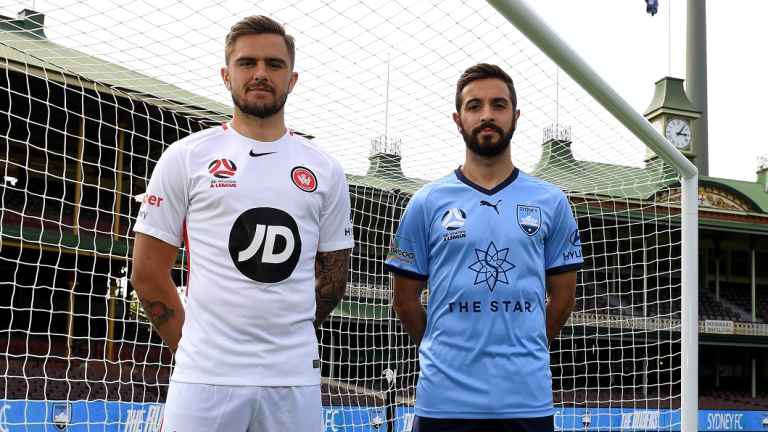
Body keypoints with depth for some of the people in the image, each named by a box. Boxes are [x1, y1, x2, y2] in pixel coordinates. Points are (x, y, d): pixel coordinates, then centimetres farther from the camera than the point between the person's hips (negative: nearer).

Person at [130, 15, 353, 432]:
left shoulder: (325, 171, 8)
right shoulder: (185, 157, 1)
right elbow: (148, 272, 3)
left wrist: (284, 340, 13)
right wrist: (194, 346, 6)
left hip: (296, 378, 2)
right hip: (205, 377, -2)